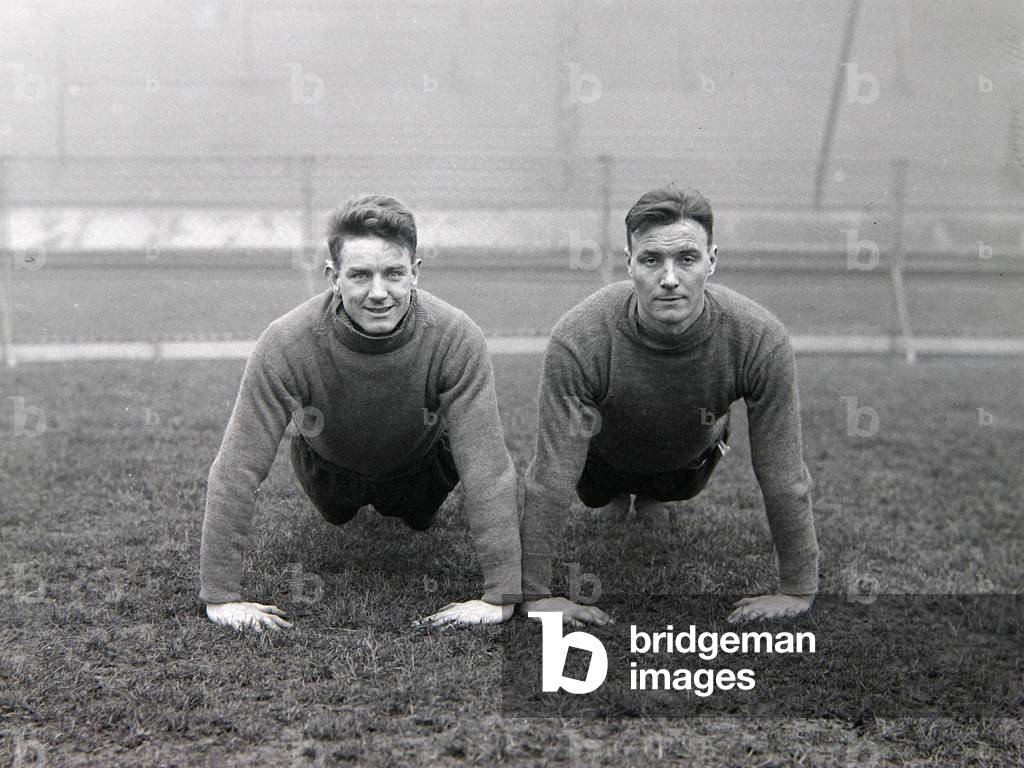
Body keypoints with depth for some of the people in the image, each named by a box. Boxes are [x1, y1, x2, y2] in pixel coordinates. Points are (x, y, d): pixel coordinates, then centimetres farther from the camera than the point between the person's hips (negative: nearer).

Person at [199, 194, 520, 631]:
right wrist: (220, 597, -36)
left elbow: (488, 469, -38)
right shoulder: (286, 344, -41)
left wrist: (500, 596, -39)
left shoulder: (456, 340, -40)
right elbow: (237, 470, -36)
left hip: (420, 463, 0)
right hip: (328, 463, 0)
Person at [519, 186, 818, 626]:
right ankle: (615, 498, 44)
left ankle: (654, 499, 51)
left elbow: (783, 477, -30)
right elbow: (552, 477, -39)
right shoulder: (579, 340, -44)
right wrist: (534, 596, -34)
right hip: (605, 453, -1)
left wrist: (798, 591, -25)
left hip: (692, 454, 1)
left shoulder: (761, 340, -40)